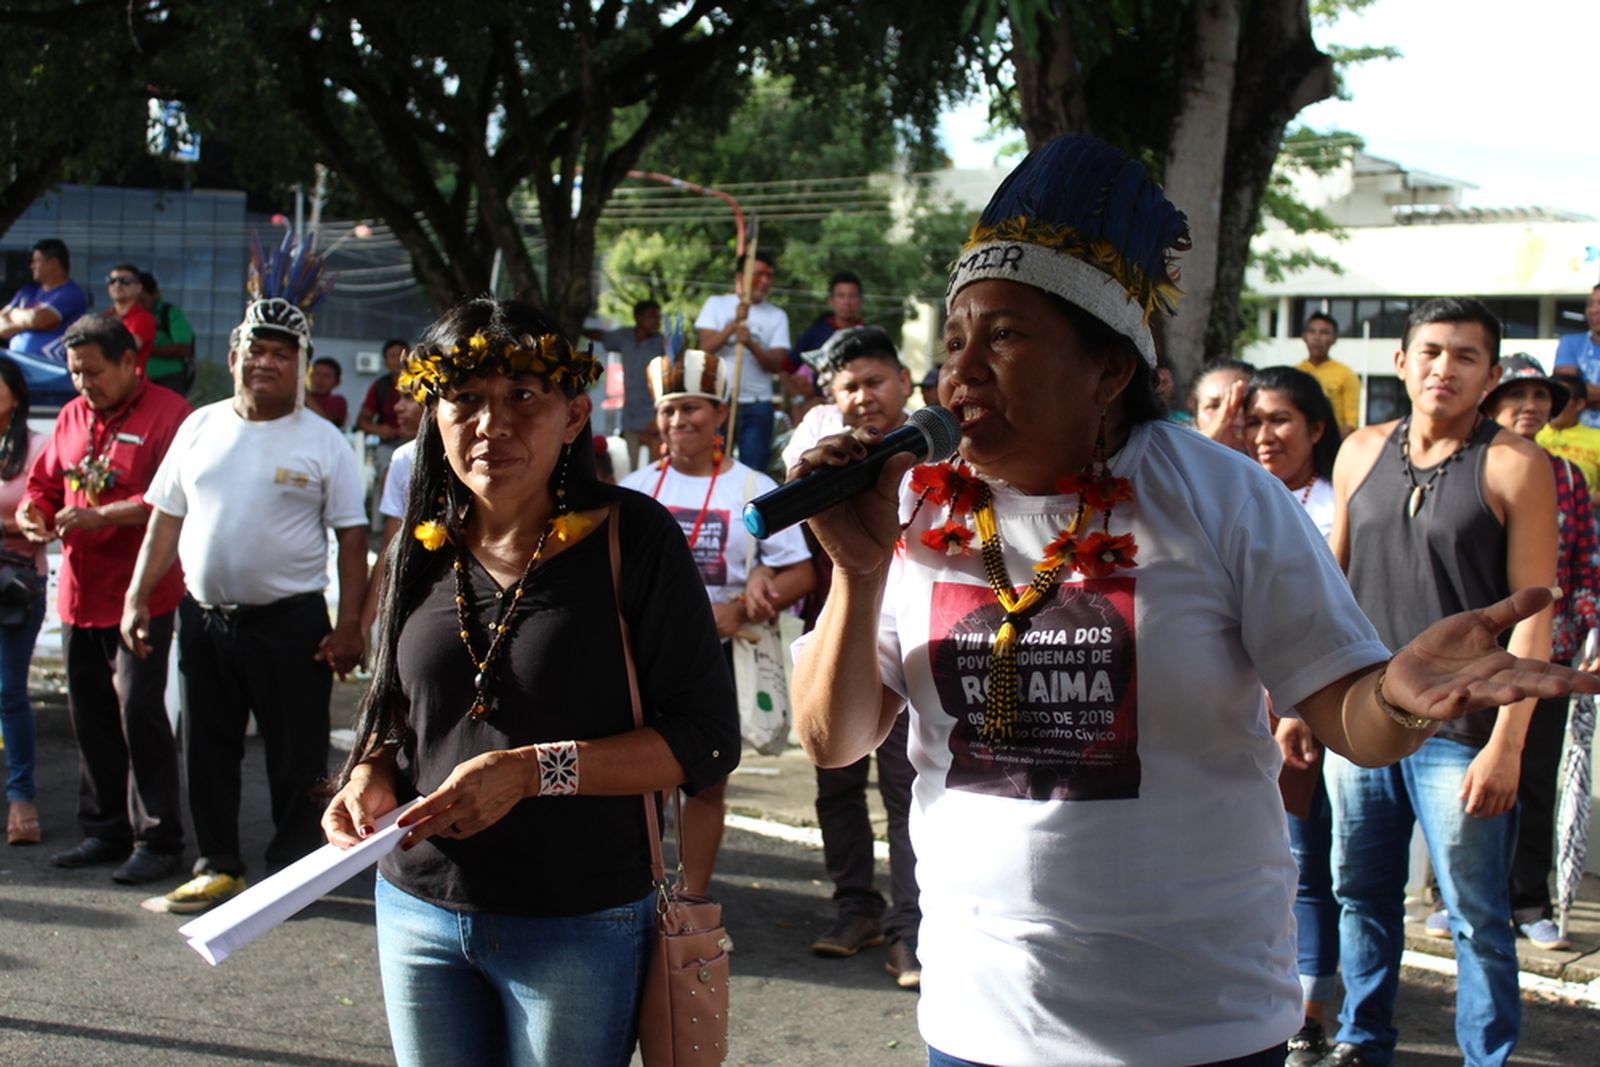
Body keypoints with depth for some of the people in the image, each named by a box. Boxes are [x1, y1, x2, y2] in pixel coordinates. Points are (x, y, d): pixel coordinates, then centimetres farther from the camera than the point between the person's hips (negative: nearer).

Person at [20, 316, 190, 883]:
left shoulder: (167, 413, -9)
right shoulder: (73, 416, 14)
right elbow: (45, 482, 20)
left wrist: (101, 517, -24)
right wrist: (33, 513, -1)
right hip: (79, 593, 7)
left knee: (139, 712, -7)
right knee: (90, 715, 12)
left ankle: (157, 840, 2)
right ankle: (105, 830, 24)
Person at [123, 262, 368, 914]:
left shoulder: (322, 441, -2)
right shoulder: (200, 428, 8)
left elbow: (352, 538, -3)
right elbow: (166, 519, 11)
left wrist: (349, 624, -11)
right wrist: (137, 598, 4)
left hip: (291, 621, -4)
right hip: (203, 615, 4)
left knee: (297, 755, 1)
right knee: (208, 749, 11)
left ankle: (292, 869, 13)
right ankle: (217, 866, 23)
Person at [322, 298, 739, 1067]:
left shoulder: (632, 539, -11)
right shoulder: (425, 549, 4)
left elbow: (706, 741, -13)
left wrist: (534, 770, -21)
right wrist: (370, 777, -4)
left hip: (578, 929, -4)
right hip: (419, 911, 5)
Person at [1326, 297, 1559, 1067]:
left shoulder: (1515, 466, -5)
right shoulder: (1362, 453, 9)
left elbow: (1533, 613, -9)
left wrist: (1506, 743, -15)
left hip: (1460, 735, -4)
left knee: (1476, 919, 2)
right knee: (1361, 897, 14)